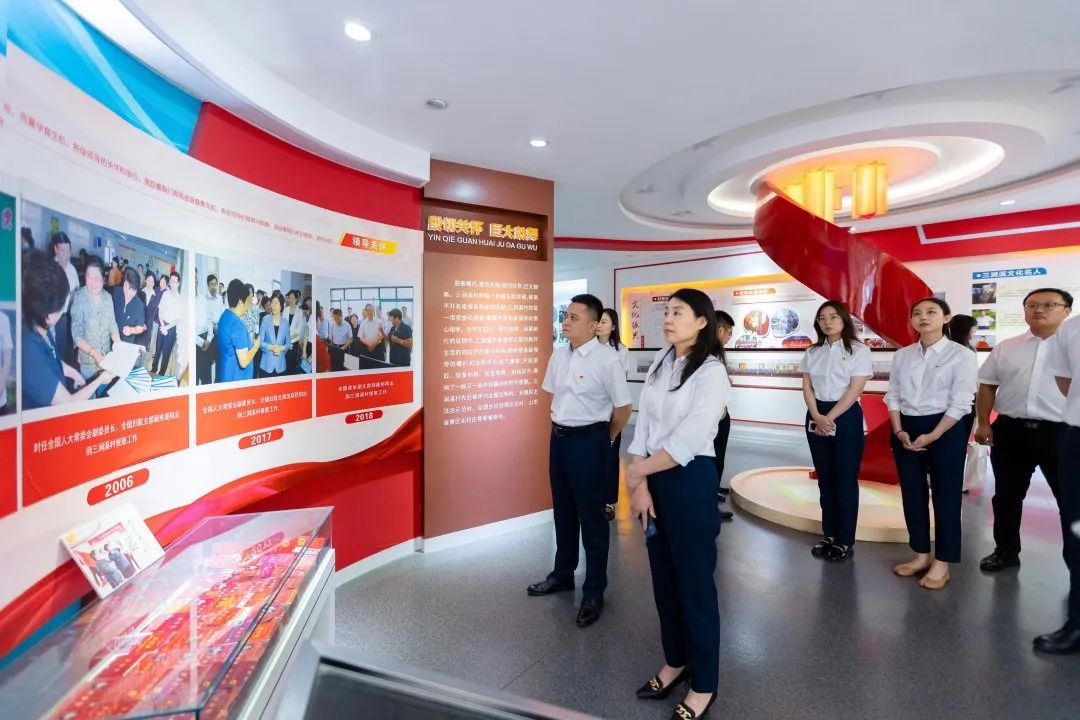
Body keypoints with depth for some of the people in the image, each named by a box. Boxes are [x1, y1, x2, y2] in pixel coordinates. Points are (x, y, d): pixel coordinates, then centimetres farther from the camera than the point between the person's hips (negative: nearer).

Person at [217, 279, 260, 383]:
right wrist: (256, 346, -10)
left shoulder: (225, 316, 5)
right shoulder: (237, 324, -23)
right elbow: (244, 362, -24)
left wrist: (250, 343, 9)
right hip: (236, 379, -9)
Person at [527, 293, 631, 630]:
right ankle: (562, 574, 40)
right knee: (563, 511, 20)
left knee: (591, 516, 6)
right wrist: (558, 429, 13)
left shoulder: (607, 360, -18)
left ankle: (594, 592, 24)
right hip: (559, 439, 7)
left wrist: (603, 441, 1)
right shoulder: (559, 355, 3)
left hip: (588, 442, -7)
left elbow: (623, 407, -11)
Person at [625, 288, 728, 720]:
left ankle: (704, 685, 31)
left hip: (690, 481, -6)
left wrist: (638, 470, -9)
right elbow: (643, 425, 1)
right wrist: (639, 483, -7)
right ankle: (675, 662, 41)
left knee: (695, 582, 9)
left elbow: (686, 442, -19)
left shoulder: (711, 372, -13)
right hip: (653, 480, 6)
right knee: (663, 577, 19)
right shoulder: (660, 362, 6)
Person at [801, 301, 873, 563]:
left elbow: (855, 389, -11)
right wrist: (817, 417, -10)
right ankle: (829, 535, 23)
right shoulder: (812, 352, 8)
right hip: (816, 417, 4)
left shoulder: (859, 350, -4)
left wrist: (830, 418, -15)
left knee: (845, 479, 3)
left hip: (846, 417, -4)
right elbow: (807, 387, 4)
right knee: (825, 478, 11)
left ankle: (845, 541, 15)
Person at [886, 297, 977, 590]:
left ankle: (941, 562, 19)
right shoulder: (902, 355, 8)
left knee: (945, 496, 5)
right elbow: (893, 395, 6)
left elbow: (960, 403, -10)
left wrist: (932, 436, -16)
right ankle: (921, 554, 27)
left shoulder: (961, 355, -5)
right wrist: (899, 431, -6)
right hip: (905, 429, 4)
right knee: (912, 494, 11)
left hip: (945, 429, -4)